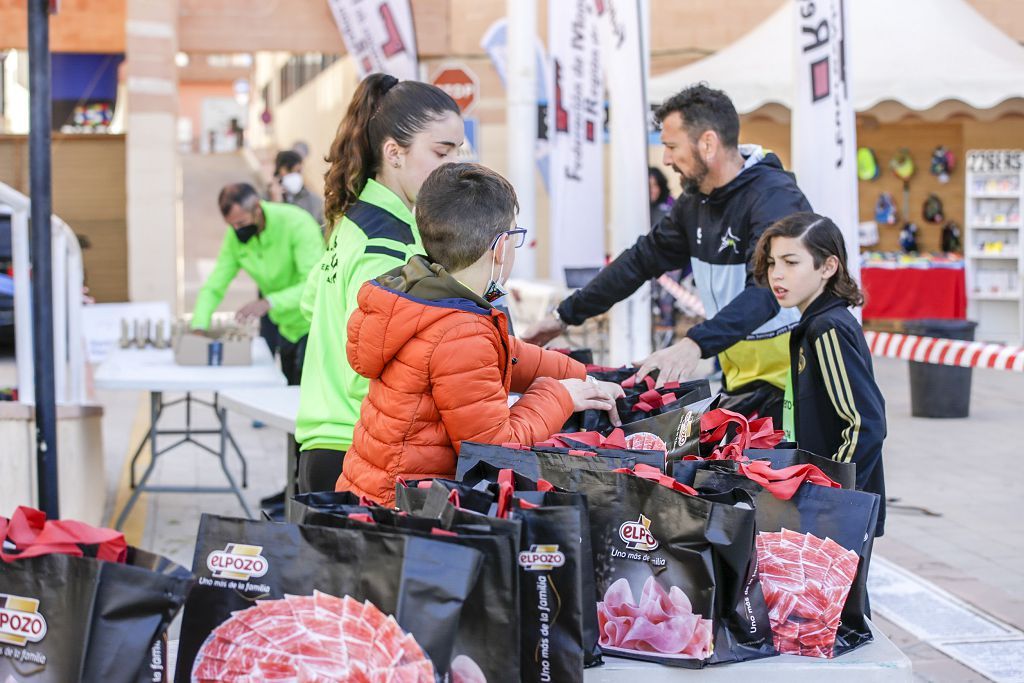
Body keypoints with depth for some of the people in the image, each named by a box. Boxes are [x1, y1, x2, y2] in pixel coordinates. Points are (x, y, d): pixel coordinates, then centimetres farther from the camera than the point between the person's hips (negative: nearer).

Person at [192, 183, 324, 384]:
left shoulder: (297, 223, -24)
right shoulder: (235, 236, -4)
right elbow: (214, 287, -3)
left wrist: (267, 303, -43)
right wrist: (198, 327, -21)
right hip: (289, 328, 7)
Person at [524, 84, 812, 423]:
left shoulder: (775, 198, -19)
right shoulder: (695, 201, 7)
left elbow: (767, 290, -34)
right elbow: (642, 258, 17)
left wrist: (696, 344, -47)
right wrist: (565, 315, 14)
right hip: (739, 383, 7)